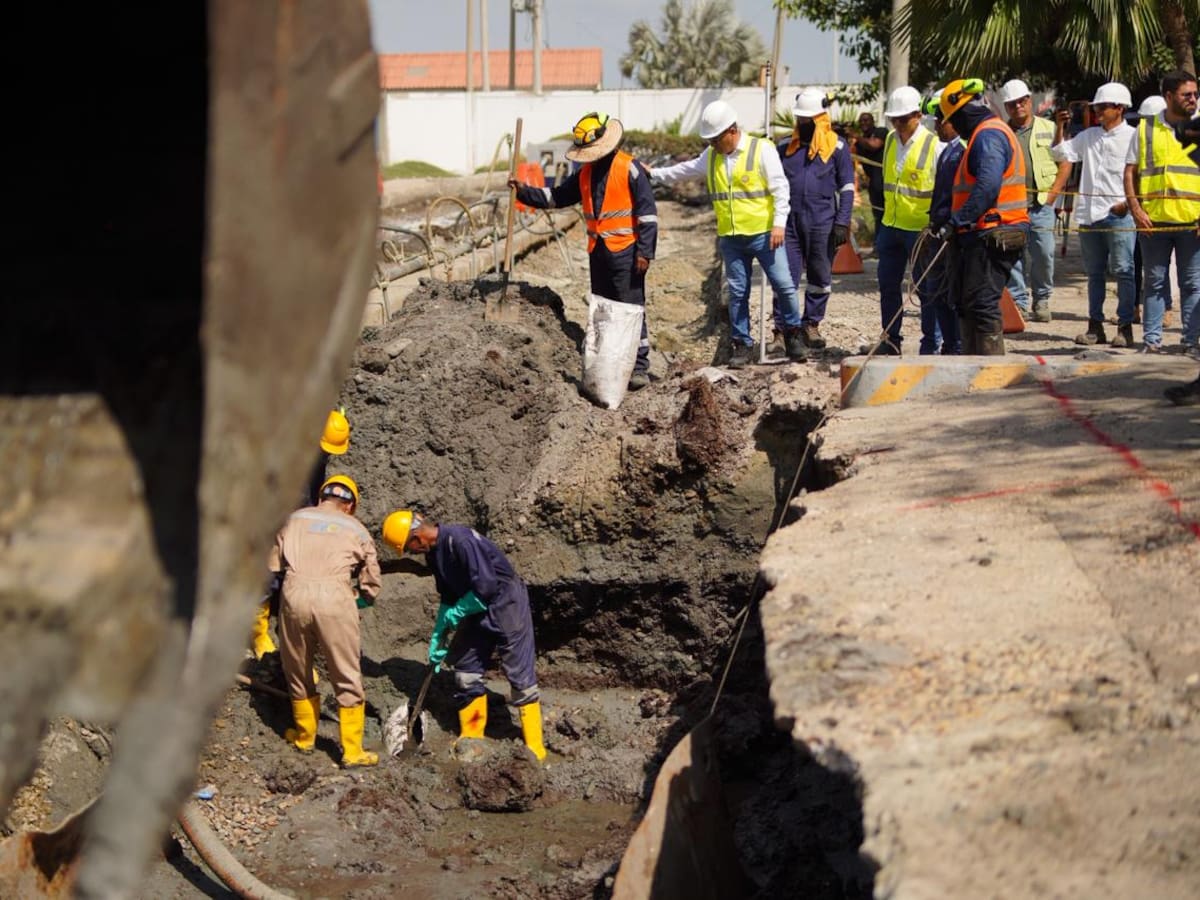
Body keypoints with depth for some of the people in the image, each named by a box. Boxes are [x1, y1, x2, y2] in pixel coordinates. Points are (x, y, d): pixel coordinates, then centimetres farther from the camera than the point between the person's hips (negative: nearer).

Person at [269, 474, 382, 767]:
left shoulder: (296, 518, 20)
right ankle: (352, 751, 11)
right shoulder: (355, 529, 17)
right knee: (347, 678, 8)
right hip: (334, 596, -2)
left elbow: (274, 566, 15)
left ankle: (304, 737, 33)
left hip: (294, 593, 2)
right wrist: (362, 598, 37)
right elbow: (372, 585, 17)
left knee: (298, 671, 20)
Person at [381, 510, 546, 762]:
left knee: (520, 675, -6)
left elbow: (485, 587, -27)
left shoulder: (460, 540, -25)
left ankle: (534, 748, -3)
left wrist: (456, 613, -13)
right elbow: (448, 598, 16)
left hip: (506, 605, -9)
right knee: (466, 673, 9)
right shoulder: (434, 552, 5)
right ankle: (471, 738, 20)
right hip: (477, 611, 9)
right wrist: (438, 637, 12)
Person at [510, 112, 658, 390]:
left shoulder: (630, 169, -11)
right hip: (598, 252, 7)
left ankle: (639, 367, -2)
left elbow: (648, 212, -12)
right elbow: (556, 197, 15)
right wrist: (525, 191, 0)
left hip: (625, 251, -7)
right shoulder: (585, 172, 11)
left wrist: (645, 252, -16)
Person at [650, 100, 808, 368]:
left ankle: (793, 333, 14)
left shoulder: (762, 149, -8)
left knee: (784, 285, -5)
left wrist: (779, 224, -17)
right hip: (730, 238, 5)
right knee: (737, 292, 7)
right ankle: (742, 344, 15)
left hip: (763, 234, -5)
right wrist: (654, 173, 27)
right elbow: (687, 169, 27)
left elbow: (780, 188, -10)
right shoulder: (711, 156, 10)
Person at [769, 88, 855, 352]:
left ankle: (811, 324, 21)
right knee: (786, 277, -3)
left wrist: (842, 223, -6)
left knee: (820, 277, 8)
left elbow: (847, 188, 1)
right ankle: (781, 330, -2)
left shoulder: (837, 147, 2)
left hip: (821, 224, -2)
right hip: (790, 221, 2)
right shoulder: (786, 147, 11)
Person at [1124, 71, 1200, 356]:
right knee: (1155, 282, 7)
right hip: (1153, 220, 0)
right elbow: (1130, 172, 7)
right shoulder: (1145, 129, 7)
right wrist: (1136, 210, -5)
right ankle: (1151, 340, 11)